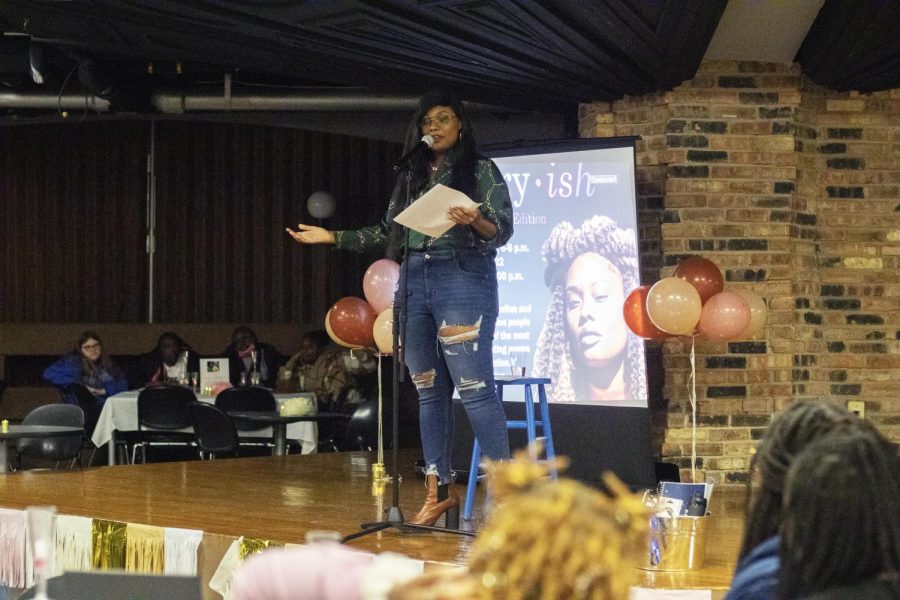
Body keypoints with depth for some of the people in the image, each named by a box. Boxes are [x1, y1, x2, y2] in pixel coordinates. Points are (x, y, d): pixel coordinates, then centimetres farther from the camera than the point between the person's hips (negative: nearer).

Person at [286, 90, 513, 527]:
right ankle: (439, 490, 11)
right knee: (429, 391, 6)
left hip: (463, 281, -6)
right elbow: (387, 232, 19)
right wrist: (332, 237, 16)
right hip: (414, 283, 6)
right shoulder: (412, 176, 18)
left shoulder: (481, 170, 2)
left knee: (475, 388, -12)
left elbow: (503, 230, -5)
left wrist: (474, 222, -25)